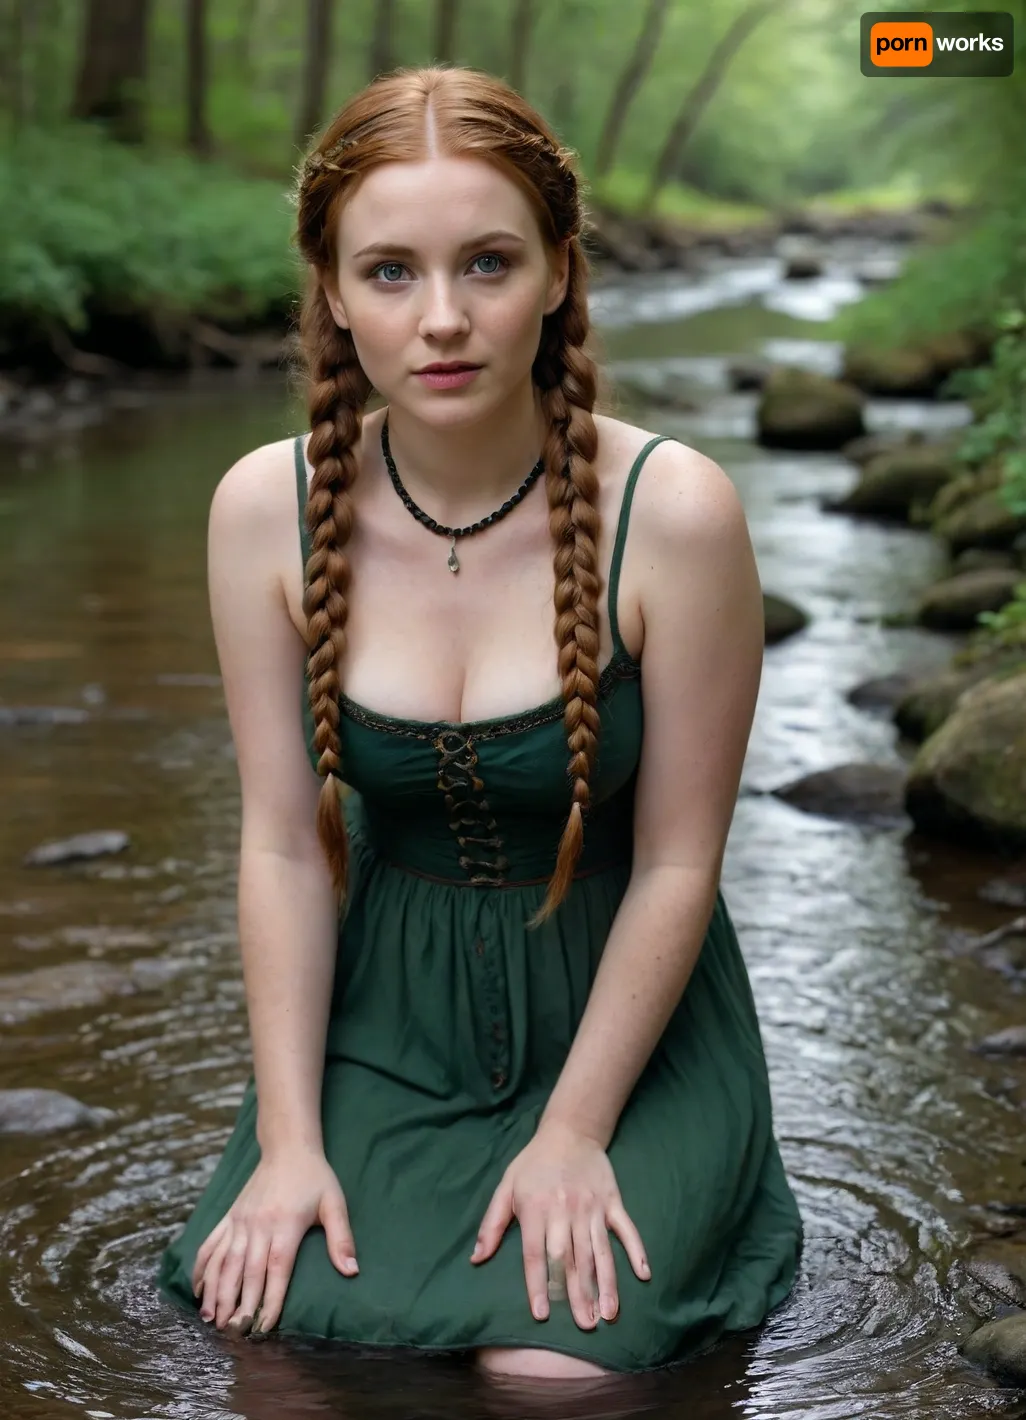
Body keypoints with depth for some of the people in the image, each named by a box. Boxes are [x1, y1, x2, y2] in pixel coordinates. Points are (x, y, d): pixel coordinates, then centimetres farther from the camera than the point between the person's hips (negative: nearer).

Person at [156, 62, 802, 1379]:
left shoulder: (671, 513, -19)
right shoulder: (267, 507, -10)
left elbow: (676, 864, -12)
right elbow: (283, 842, -6)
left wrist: (573, 1136, -11)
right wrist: (288, 1140, -9)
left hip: (616, 1010, -2)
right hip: (381, 1005, 2)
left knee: (547, 1359, -21)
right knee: (266, 1313, -19)